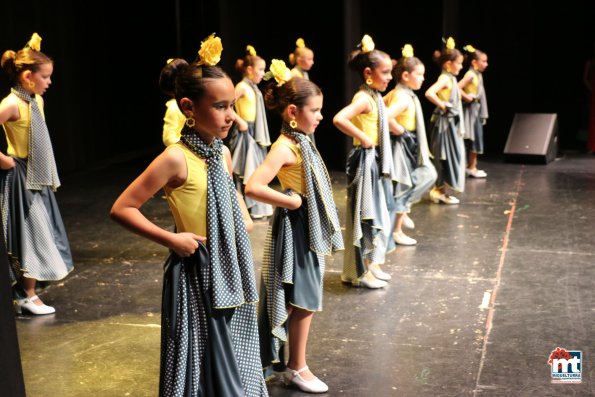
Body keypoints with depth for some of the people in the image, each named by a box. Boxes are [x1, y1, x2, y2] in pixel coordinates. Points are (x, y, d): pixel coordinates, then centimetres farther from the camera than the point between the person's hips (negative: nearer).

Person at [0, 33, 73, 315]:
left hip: (38, 178, 8)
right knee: (29, 235, -1)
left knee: (39, 233, 13)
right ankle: (28, 296, 10)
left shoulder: (37, 100, 7)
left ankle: (26, 293, 24)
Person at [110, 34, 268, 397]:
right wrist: (171, 239, -20)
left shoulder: (222, 153, 3)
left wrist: (245, 217, 8)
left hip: (231, 269, 7)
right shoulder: (176, 158, -19)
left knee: (235, 361, 19)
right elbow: (122, 208, -18)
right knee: (205, 365, 6)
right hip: (197, 274, -7)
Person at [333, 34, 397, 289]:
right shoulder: (364, 98, -18)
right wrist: (363, 139, -23)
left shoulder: (375, 97, 10)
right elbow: (339, 119, -35)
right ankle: (359, 272, 9)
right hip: (365, 162, -10)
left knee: (377, 215, 15)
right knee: (365, 216, -2)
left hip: (376, 163, 10)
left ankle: (371, 265, 26)